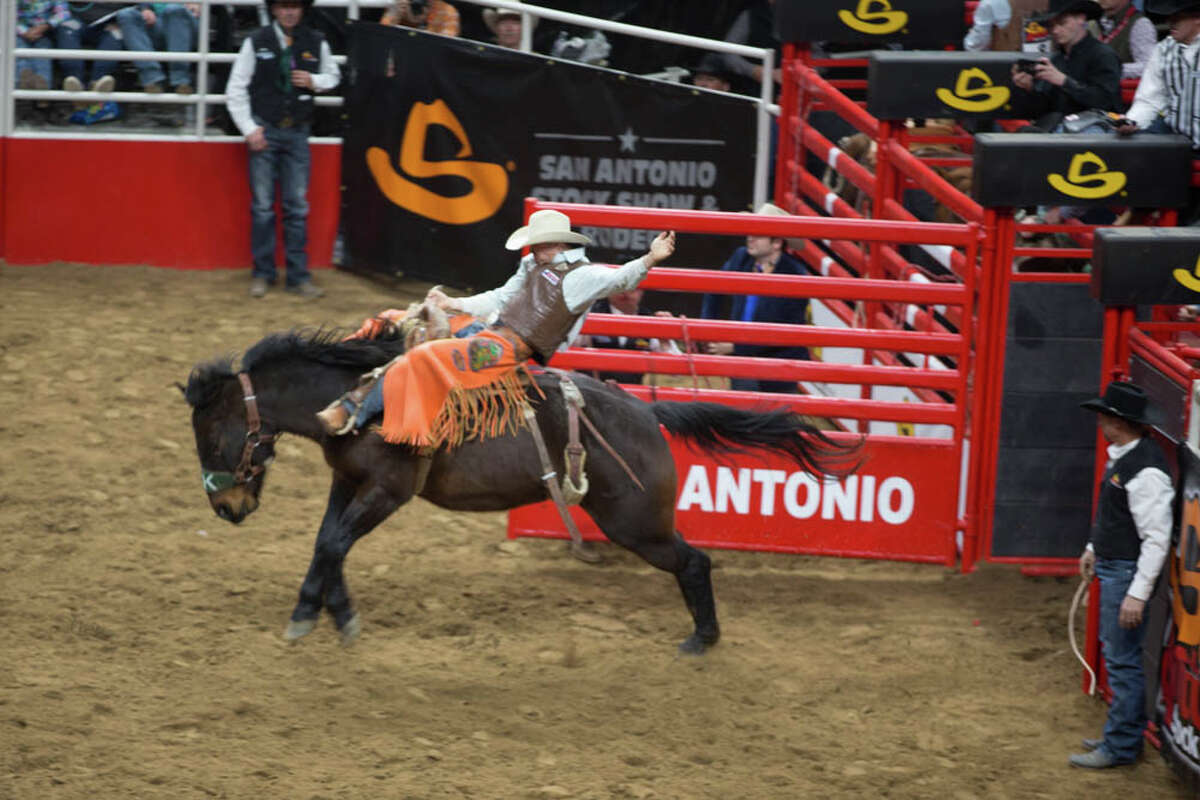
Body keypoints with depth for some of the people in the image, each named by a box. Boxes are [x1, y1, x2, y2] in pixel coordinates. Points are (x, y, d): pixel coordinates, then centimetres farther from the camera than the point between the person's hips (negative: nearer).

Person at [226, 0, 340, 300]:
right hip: (263, 131, -2)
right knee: (262, 206, 2)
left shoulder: (316, 43, 3)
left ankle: (299, 276, 7)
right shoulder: (256, 42, -3)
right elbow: (236, 89, -1)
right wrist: (249, 128, -8)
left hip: (297, 132, 2)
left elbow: (333, 75, 19)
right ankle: (262, 273, 11)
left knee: (297, 207, 3)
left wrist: (314, 81, -4)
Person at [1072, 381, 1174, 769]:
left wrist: (1138, 594, -26)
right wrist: (1094, 548, 30)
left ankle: (1120, 746, 5)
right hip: (1111, 568, 11)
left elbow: (1157, 538, -25)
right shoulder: (1121, 456, 7)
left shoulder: (1146, 471, -25)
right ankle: (1124, 733, 31)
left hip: (1128, 572, -11)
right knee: (1117, 654, 19)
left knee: (1122, 660, -3)